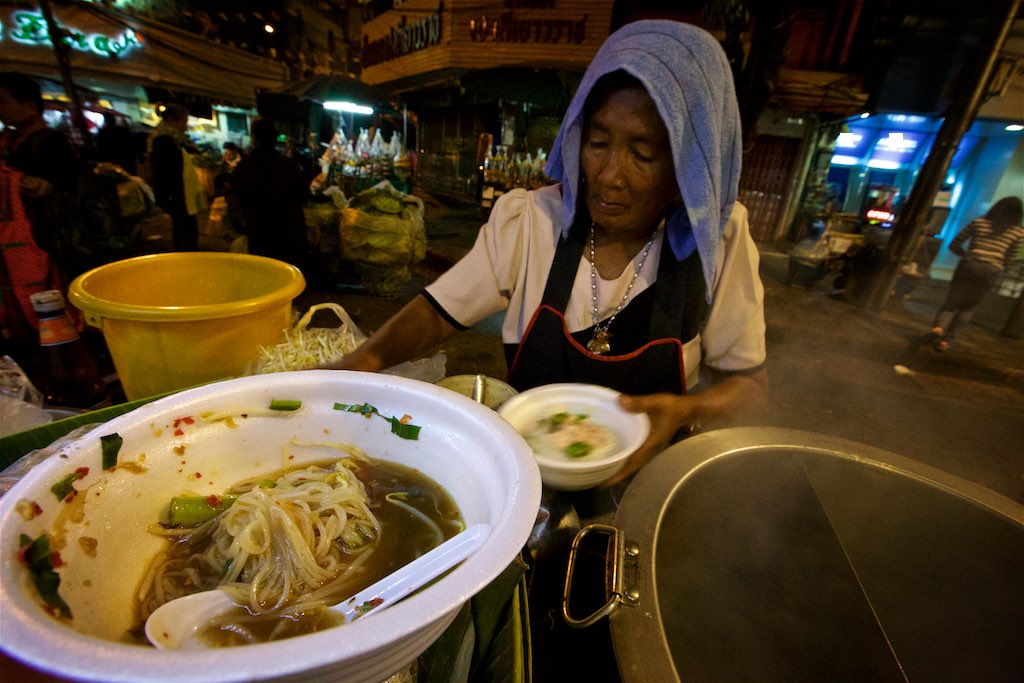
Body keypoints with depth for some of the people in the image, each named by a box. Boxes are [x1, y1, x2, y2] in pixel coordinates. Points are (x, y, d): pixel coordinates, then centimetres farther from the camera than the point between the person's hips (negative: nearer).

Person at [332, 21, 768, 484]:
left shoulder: (721, 240, -10)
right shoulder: (528, 220, -10)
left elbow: (748, 380, -2)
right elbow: (438, 311, -6)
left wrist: (685, 410, -22)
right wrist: (369, 357, -24)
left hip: (642, 474, 2)